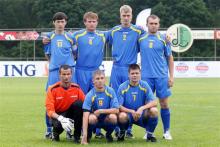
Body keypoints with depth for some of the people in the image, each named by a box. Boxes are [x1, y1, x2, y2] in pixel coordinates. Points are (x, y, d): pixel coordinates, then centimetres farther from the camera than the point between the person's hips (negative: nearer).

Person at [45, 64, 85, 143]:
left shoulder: (76, 88, -7)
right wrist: (61, 118, -36)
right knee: (58, 125, -38)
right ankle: (56, 132, 5)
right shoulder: (53, 89, -13)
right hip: (58, 115, -3)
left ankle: (77, 135, -18)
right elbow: (50, 110, -17)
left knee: (79, 103, -28)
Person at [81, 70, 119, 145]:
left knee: (113, 117, -31)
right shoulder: (90, 95, -18)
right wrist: (84, 135, -37)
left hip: (106, 121, 2)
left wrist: (100, 111, -24)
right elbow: (85, 116, -27)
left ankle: (108, 135, 1)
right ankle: (89, 135, -2)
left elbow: (116, 110, -14)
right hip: (95, 121, -2)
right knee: (92, 117, -35)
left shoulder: (110, 91, -12)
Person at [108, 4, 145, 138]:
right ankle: (117, 129, 8)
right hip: (116, 68, 2)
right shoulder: (114, 31, 8)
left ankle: (128, 129, 5)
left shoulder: (138, 31, 1)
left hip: (130, 69, -2)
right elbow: (110, 44, 22)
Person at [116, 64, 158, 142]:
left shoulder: (144, 85, -6)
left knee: (154, 110, -28)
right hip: (128, 115, -2)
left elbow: (154, 102, -15)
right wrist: (131, 111, -29)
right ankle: (122, 132, 0)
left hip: (142, 115, 2)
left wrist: (141, 108, -31)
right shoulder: (122, 87, -10)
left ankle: (150, 133, -2)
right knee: (122, 116, -36)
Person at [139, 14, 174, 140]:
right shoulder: (141, 39, 4)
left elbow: (170, 58, 7)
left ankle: (167, 131, 12)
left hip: (162, 76, -1)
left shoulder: (163, 39, 2)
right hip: (146, 76, 1)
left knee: (164, 103, 2)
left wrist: (171, 76, 3)